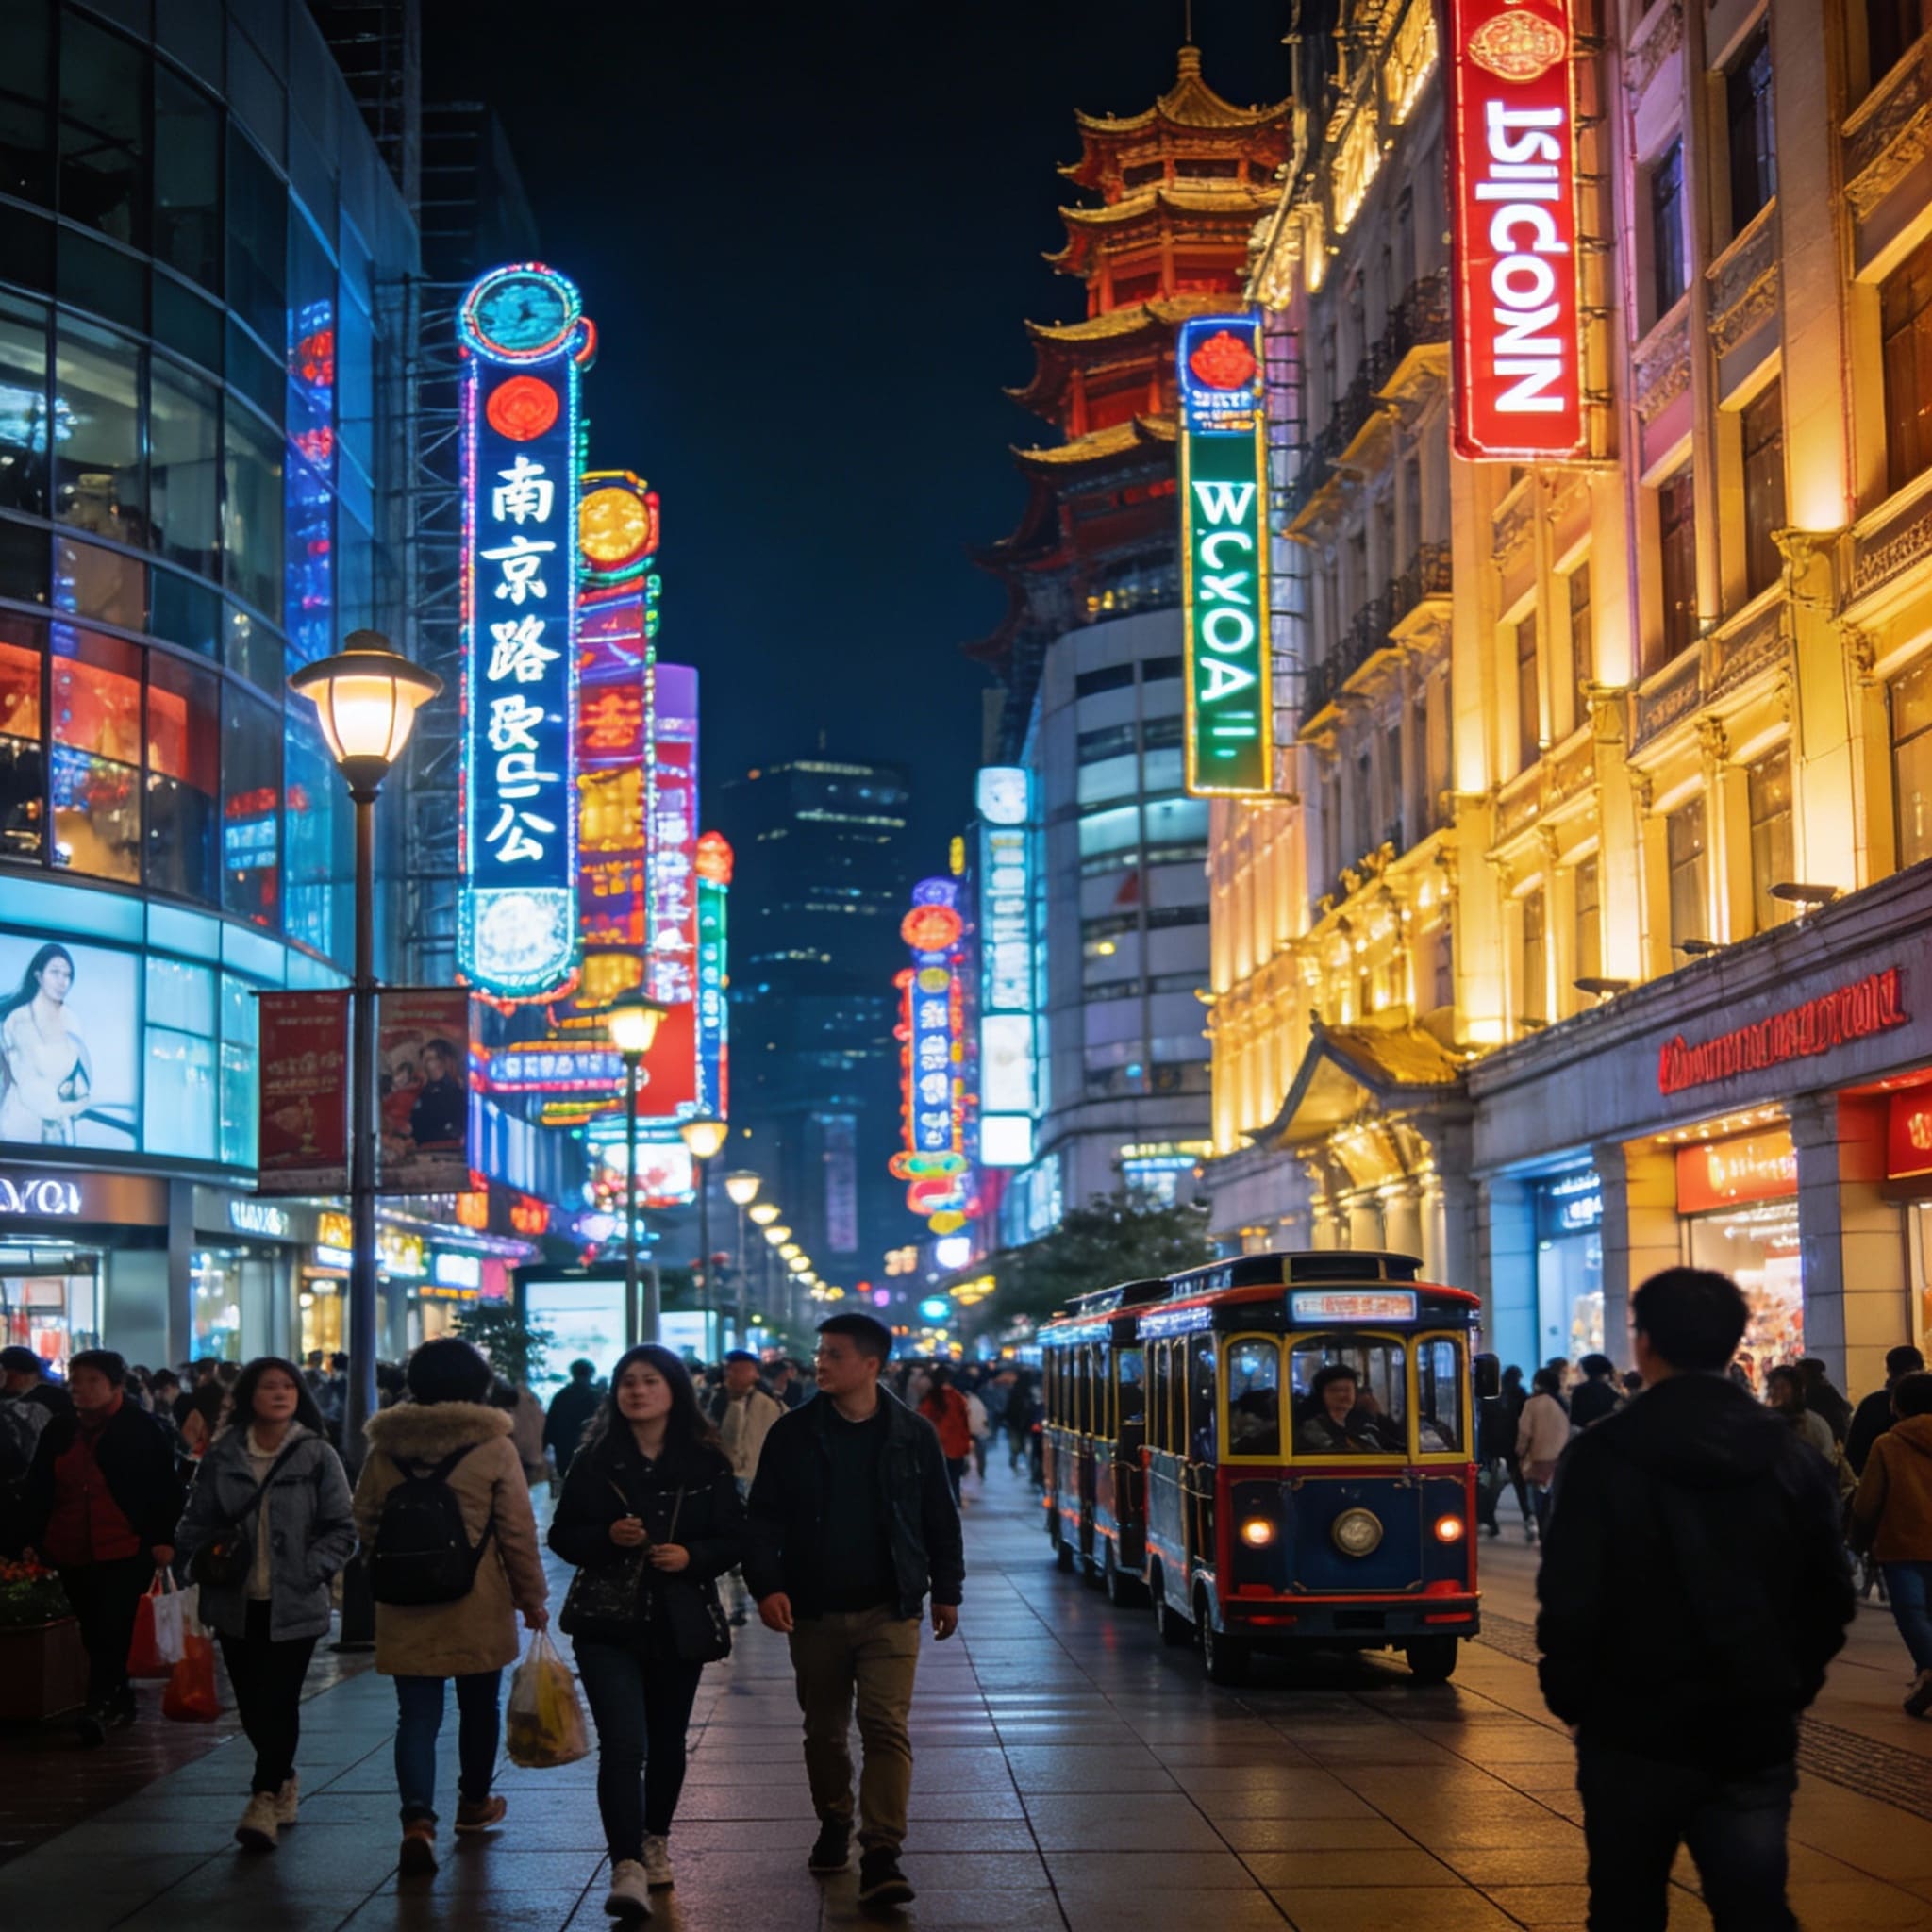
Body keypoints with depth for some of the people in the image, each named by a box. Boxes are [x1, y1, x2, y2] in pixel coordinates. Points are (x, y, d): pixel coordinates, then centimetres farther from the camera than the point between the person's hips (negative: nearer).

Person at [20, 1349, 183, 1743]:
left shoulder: (142, 1429, -2)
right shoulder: (58, 1431, 10)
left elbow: (165, 1488, -3)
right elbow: (37, 1491, 13)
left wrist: (163, 1539, -10)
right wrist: (31, 1541, 6)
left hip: (127, 1551, -5)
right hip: (72, 1551, 5)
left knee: (112, 1630, -13)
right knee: (94, 1632, 11)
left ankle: (99, 1707, -15)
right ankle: (119, 1702, 23)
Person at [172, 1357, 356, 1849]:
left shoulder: (317, 1456, -3)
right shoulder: (222, 1455, 2)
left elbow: (342, 1529, -1)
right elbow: (197, 1521, 10)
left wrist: (310, 1570, -14)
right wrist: (198, 1558, -9)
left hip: (294, 1605, -3)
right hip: (236, 1602, 3)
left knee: (278, 1702, -8)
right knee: (251, 1702, 11)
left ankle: (265, 1799, -2)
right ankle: (283, 1781, 33)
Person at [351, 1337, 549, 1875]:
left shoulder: (385, 1447, 1)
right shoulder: (494, 1447, -8)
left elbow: (366, 1525, 9)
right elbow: (517, 1531, -6)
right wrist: (532, 1596, 5)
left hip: (406, 1608, 2)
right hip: (479, 1608, -1)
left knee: (417, 1714, 2)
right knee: (479, 1705, 18)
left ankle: (418, 1819, -16)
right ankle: (474, 1802, 35)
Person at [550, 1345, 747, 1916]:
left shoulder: (706, 1463, 1)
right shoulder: (595, 1459, 1)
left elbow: (732, 1539, 1)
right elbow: (562, 1535, 3)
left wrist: (691, 1555, -17)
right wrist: (607, 1537, -16)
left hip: (680, 1625, 2)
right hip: (609, 1621, -1)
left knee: (666, 1743, 15)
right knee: (622, 1745, -14)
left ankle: (655, 1842, 37)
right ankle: (627, 1868, -17)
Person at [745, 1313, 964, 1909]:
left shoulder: (913, 1435, 0)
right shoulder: (792, 1434, 0)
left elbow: (940, 1519, 8)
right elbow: (764, 1518, 0)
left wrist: (946, 1590, 9)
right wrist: (767, 1585, -12)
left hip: (889, 1612, -2)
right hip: (814, 1611, 2)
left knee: (887, 1728, -10)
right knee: (824, 1730, 13)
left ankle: (881, 1855, -10)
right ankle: (834, 1825, 35)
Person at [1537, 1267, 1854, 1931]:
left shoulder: (1603, 1456, -11)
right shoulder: (1791, 1458, 1)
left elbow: (1569, 1598, -13)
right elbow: (1829, 1601, 6)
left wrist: (1570, 1697, 3)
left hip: (1634, 1731, -2)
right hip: (1755, 1738, 3)